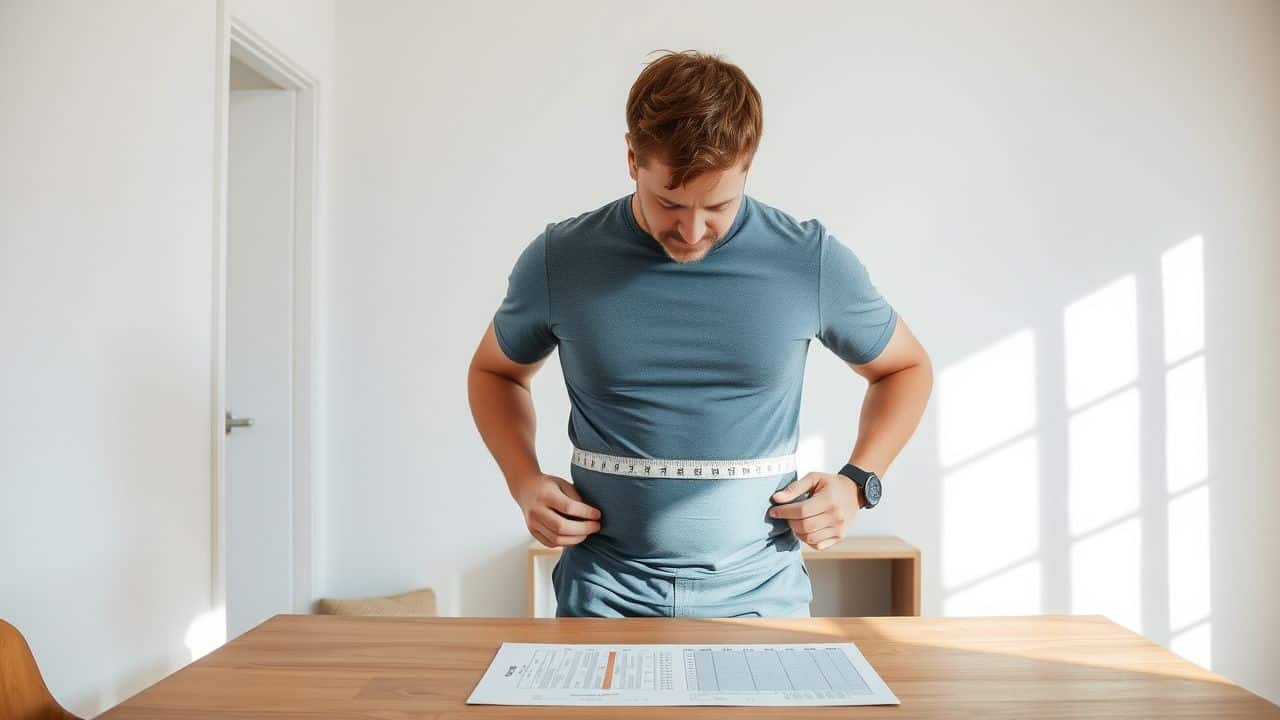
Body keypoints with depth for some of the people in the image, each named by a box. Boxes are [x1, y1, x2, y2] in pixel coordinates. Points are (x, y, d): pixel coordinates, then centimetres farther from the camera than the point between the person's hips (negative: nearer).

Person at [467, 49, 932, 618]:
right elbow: (494, 371, 10)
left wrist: (858, 483, -7)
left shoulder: (811, 261, -10)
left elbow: (906, 368, 7)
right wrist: (524, 481, -6)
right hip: (605, 598, -2)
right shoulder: (559, 261, -9)